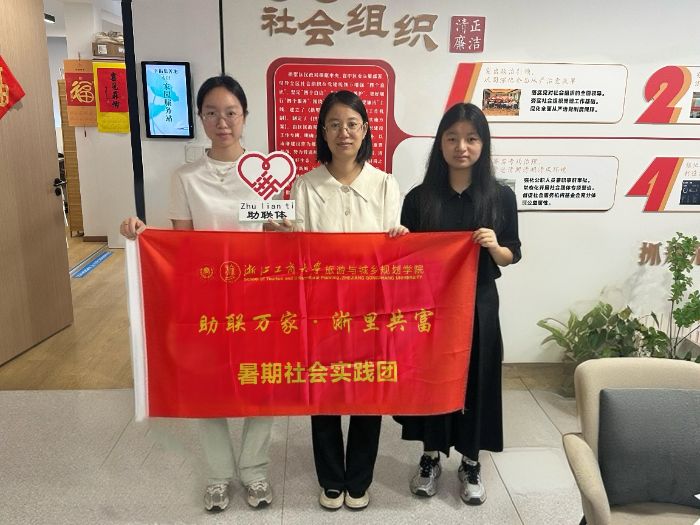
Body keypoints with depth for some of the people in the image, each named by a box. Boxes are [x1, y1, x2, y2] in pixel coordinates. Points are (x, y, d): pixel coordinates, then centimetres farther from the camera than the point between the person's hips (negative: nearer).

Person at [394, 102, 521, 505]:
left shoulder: (501, 196, -3)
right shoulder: (420, 197, -3)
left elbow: (513, 255, 2)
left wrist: (494, 246, -18)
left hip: (479, 304, 0)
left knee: (476, 379, 10)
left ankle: (471, 462, 32)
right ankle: (431, 456, 33)